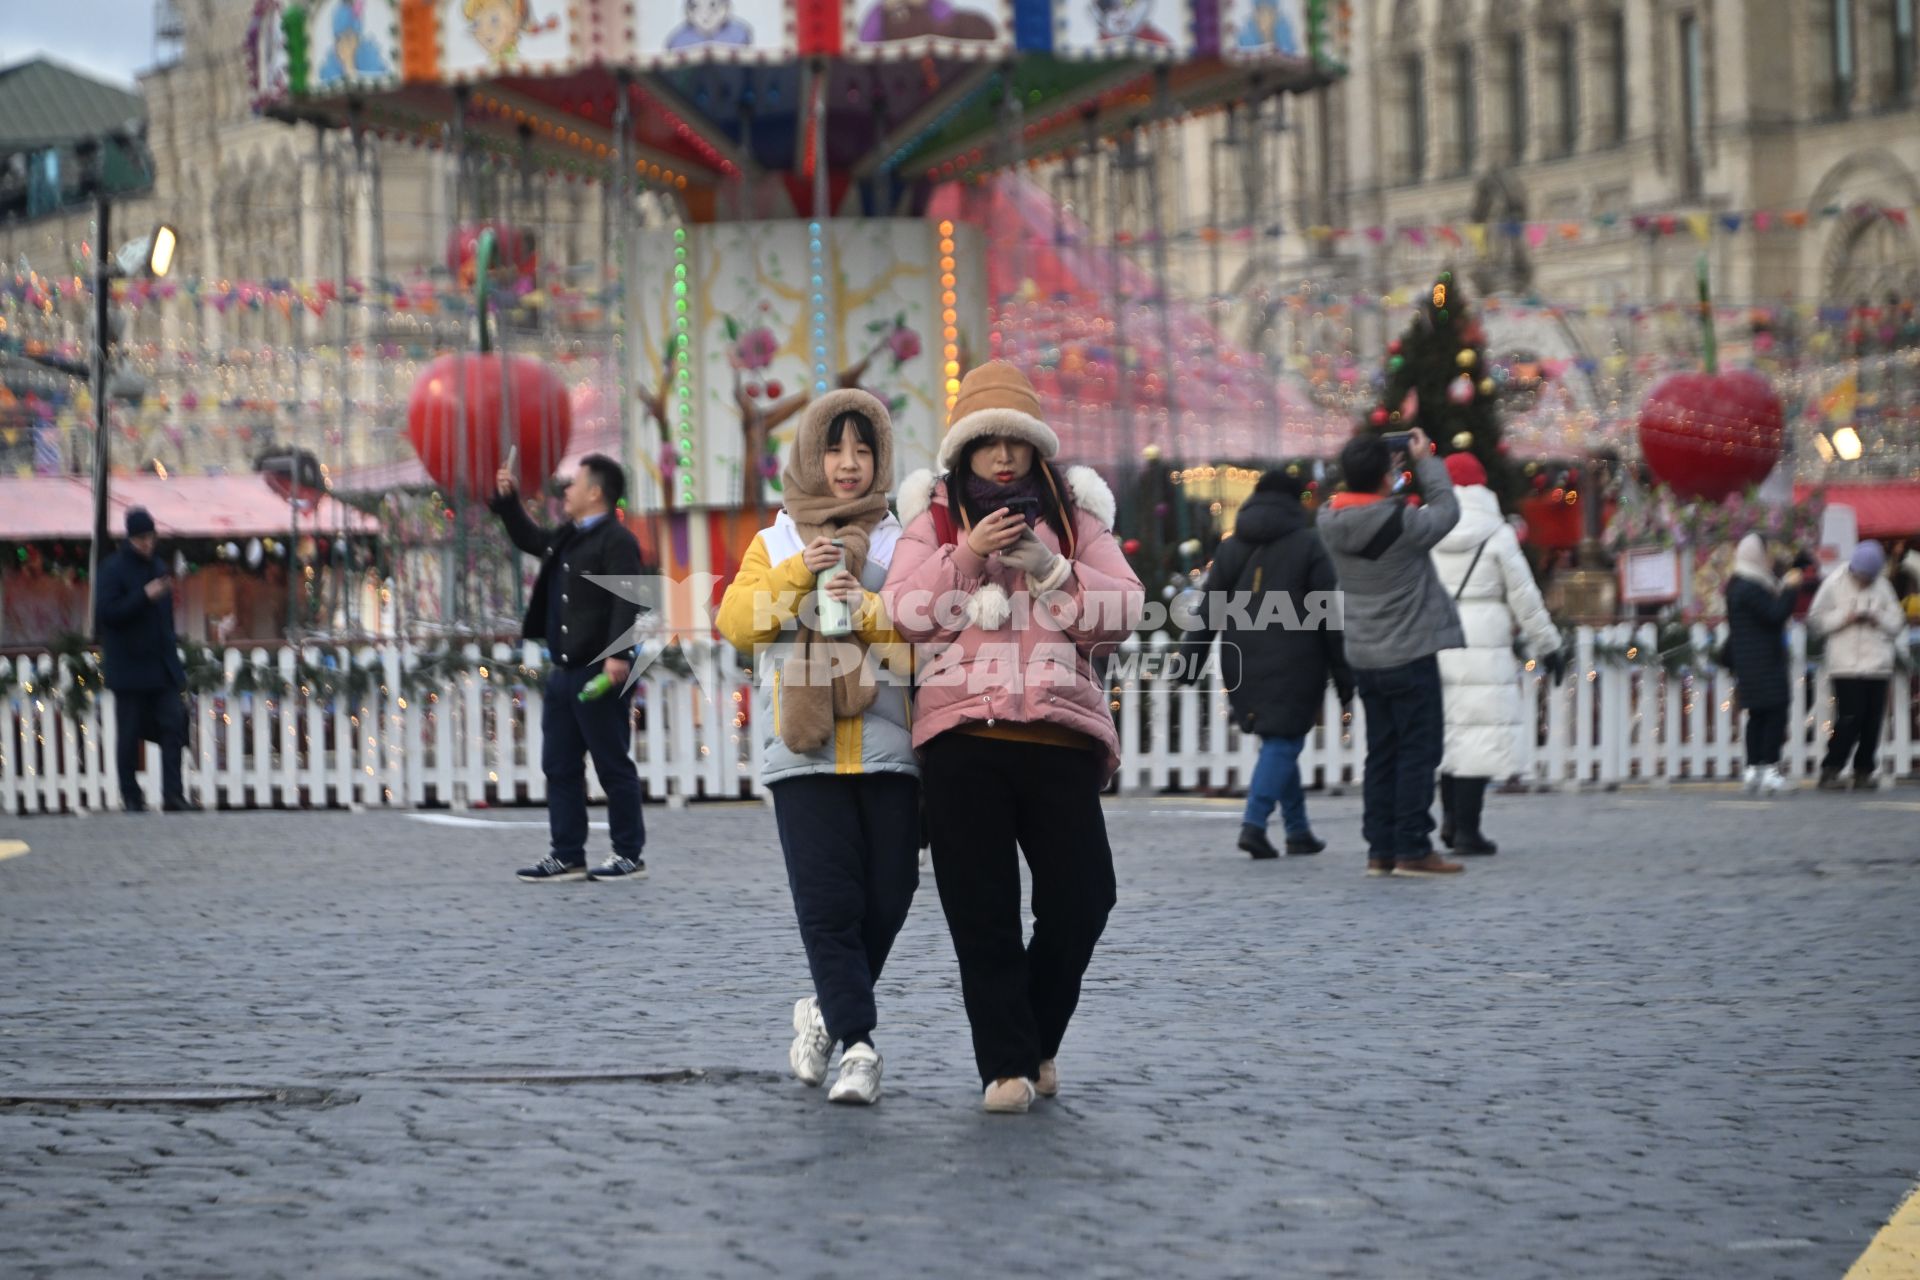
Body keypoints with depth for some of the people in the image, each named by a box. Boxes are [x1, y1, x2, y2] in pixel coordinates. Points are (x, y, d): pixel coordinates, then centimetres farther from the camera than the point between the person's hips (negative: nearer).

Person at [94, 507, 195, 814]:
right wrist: (144, 596, -23)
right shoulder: (113, 570, -6)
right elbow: (106, 612, -15)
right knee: (129, 734, 2)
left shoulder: (157, 568, 14)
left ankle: (173, 796, -7)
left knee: (173, 725, -6)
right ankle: (131, 797, 9)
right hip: (129, 667, -5)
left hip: (161, 665, 5)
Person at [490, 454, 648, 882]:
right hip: (565, 671, 10)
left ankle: (629, 856, 6)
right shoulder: (567, 539, 18)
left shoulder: (616, 541, -12)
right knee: (559, 766, 10)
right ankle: (567, 855, 15)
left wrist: (619, 654, -31)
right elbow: (529, 539, 39)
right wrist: (508, 500, 28)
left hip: (600, 672, -10)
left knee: (614, 766, -1)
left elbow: (626, 600, -22)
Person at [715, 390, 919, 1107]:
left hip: (888, 748, 0)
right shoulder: (776, 544, 16)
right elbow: (737, 622, 1)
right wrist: (797, 575, -12)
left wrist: (868, 607, -17)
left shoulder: (901, 544, 14)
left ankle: (826, 1014, 21)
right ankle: (857, 1045, -9)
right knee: (828, 900, -11)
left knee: (886, 899, -2)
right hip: (805, 752, 0)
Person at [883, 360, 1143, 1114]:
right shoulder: (934, 515, 11)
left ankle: (1037, 1041, 20)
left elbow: (1123, 611, 3)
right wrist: (965, 557, -12)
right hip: (962, 735, -1)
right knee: (982, 911, -1)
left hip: (1060, 732, 1)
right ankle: (1006, 1065, 5)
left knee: (1081, 898, -2)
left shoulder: (1074, 514, 13)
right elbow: (905, 614, 0)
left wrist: (1053, 571, -11)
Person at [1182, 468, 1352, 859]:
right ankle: (1254, 823, -19)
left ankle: (1298, 829, 16)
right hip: (1293, 664, -5)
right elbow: (1328, 614, -4)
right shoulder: (1308, 544, -2)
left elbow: (1208, 607, 8)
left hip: (1244, 665, 5)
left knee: (1278, 742, 15)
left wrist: (1193, 658, 9)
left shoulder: (1231, 547, 11)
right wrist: (1342, 672, 0)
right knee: (1283, 742, -3)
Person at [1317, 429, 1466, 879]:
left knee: (1382, 755, 13)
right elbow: (1446, 510, -4)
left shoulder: (1331, 522, -4)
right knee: (1418, 752, 0)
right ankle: (1412, 849, -1)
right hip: (1410, 655, -7)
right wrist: (1426, 460, 6)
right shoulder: (1403, 524, -21)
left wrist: (1364, 465, 6)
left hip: (1364, 657, 7)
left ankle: (1381, 850, 13)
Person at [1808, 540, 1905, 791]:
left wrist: (1879, 619, -7)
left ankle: (1863, 772, 11)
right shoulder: (1834, 585, 1)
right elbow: (1815, 621, 1)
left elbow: (1897, 623, 13)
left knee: (1872, 723, 2)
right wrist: (1845, 618, -12)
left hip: (1878, 666, 4)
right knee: (1849, 720, -12)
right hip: (1846, 665, -4)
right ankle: (1830, 772, -8)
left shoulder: (1883, 586, 10)